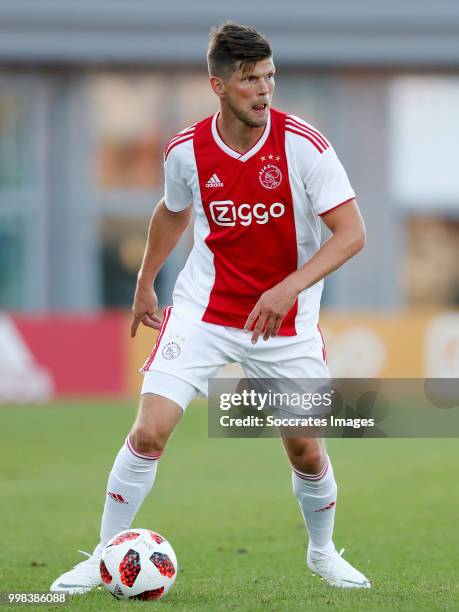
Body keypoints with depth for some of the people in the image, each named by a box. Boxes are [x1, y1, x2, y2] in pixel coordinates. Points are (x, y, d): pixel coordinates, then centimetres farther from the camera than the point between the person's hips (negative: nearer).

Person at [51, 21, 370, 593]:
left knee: (306, 449, 3)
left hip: (286, 319, -1)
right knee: (150, 429, -13)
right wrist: (144, 283, 23)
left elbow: (351, 231, -17)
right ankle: (104, 558, 1)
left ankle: (323, 552, 32)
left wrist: (289, 287, -29)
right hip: (203, 310, 1)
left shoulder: (303, 144, -16)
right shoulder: (186, 150, -8)